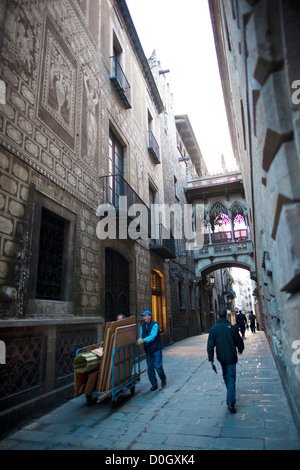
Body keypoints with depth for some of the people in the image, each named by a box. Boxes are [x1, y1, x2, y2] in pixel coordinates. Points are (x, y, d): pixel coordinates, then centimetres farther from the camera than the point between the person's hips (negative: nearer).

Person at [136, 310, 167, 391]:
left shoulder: (154, 325, -14)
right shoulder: (142, 326, 7)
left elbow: (152, 336, -26)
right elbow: (141, 336, 7)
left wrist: (143, 340, -38)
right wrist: (139, 341, -15)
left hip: (156, 349, -6)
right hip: (148, 350, 6)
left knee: (157, 366, -5)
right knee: (150, 368, 6)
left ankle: (163, 378, 24)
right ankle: (154, 384, 18)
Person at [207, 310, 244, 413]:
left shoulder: (213, 329, -5)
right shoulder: (231, 327, -9)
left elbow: (210, 345, -8)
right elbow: (239, 341, 0)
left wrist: (211, 359, -6)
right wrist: (240, 350, 21)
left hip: (221, 357, 3)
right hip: (231, 357, -3)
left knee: (225, 376, 22)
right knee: (231, 378, 2)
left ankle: (230, 401, 38)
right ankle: (231, 403, -6)